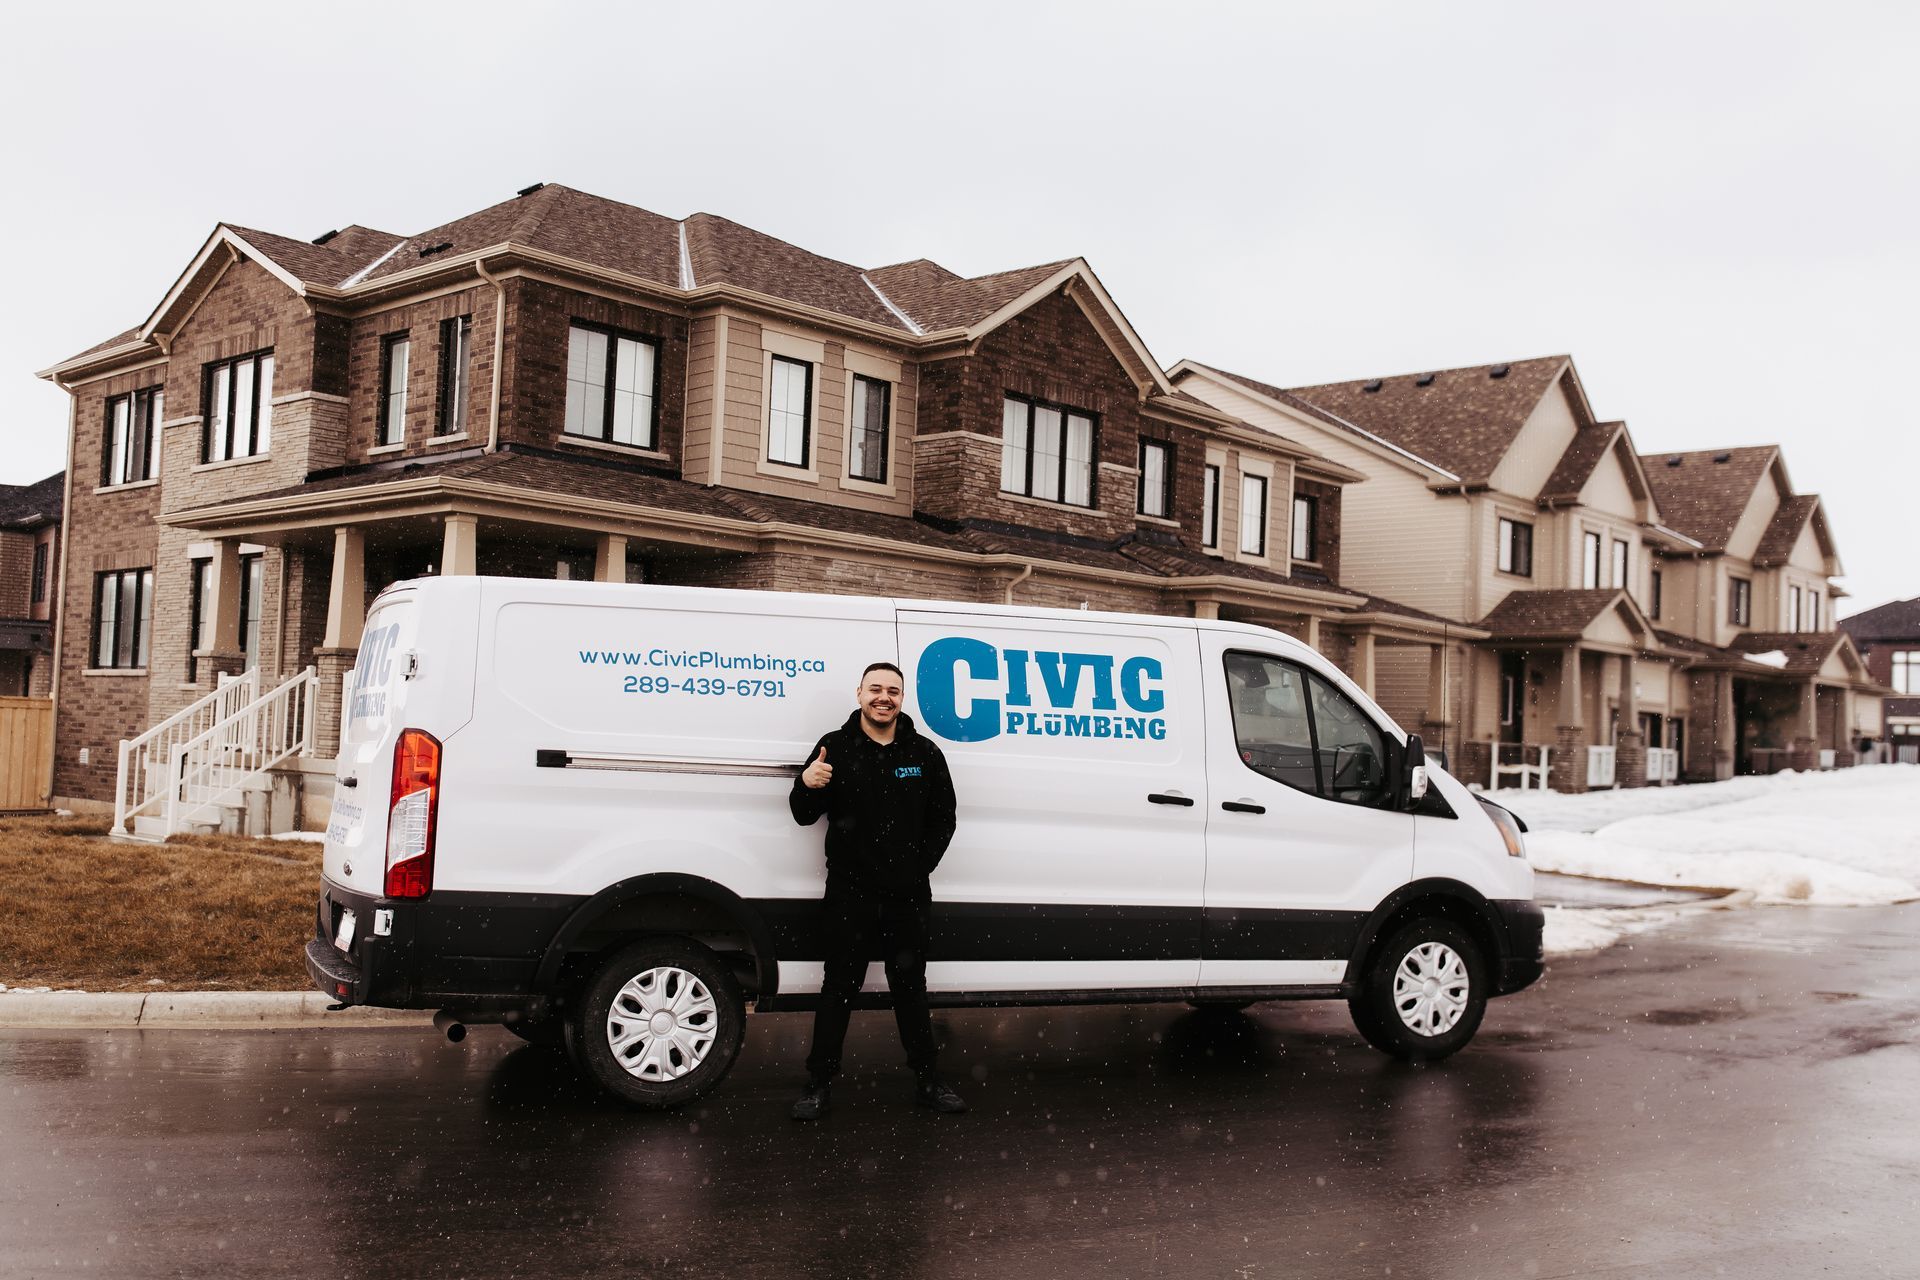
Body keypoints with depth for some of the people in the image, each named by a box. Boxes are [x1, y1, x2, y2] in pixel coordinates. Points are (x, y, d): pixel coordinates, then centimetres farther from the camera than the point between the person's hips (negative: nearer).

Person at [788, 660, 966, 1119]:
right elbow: (804, 816, -1)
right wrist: (806, 785, -23)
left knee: (910, 987, 13)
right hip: (849, 893, -2)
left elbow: (943, 820, 10)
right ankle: (819, 1084, 14)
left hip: (908, 894, 2)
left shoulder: (924, 753, 4)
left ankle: (927, 1080, 23)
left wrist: (919, 868, -1)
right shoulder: (835, 748, -2)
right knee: (839, 988, 5)